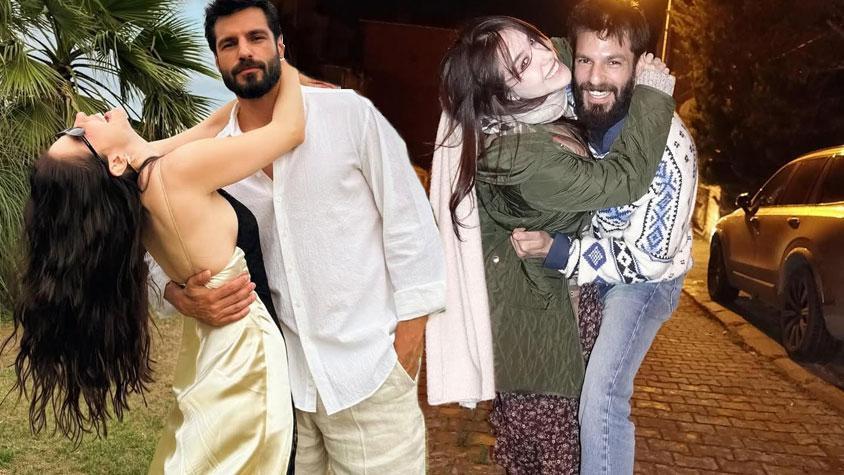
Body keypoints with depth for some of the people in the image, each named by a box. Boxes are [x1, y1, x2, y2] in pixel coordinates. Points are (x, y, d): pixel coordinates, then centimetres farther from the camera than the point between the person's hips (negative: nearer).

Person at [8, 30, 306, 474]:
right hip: (243, 346, -8)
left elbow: (208, 126, 10)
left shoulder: (136, 179, -4)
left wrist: (255, 85, 13)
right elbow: (290, 129, -18)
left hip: (213, 338, 8)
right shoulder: (180, 171, -27)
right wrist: (286, 71, 0)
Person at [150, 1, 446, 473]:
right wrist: (186, 299, -16)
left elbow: (410, 223, -6)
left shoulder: (349, 114, -6)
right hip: (277, 376, 3)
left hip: (369, 370, -3)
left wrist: (408, 342, -9)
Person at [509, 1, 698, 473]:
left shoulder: (668, 147, -32)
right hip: (586, 261, 6)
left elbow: (647, 259, -27)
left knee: (602, 395, -21)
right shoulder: (571, 109, -17)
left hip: (646, 276, -6)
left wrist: (555, 250, -35)